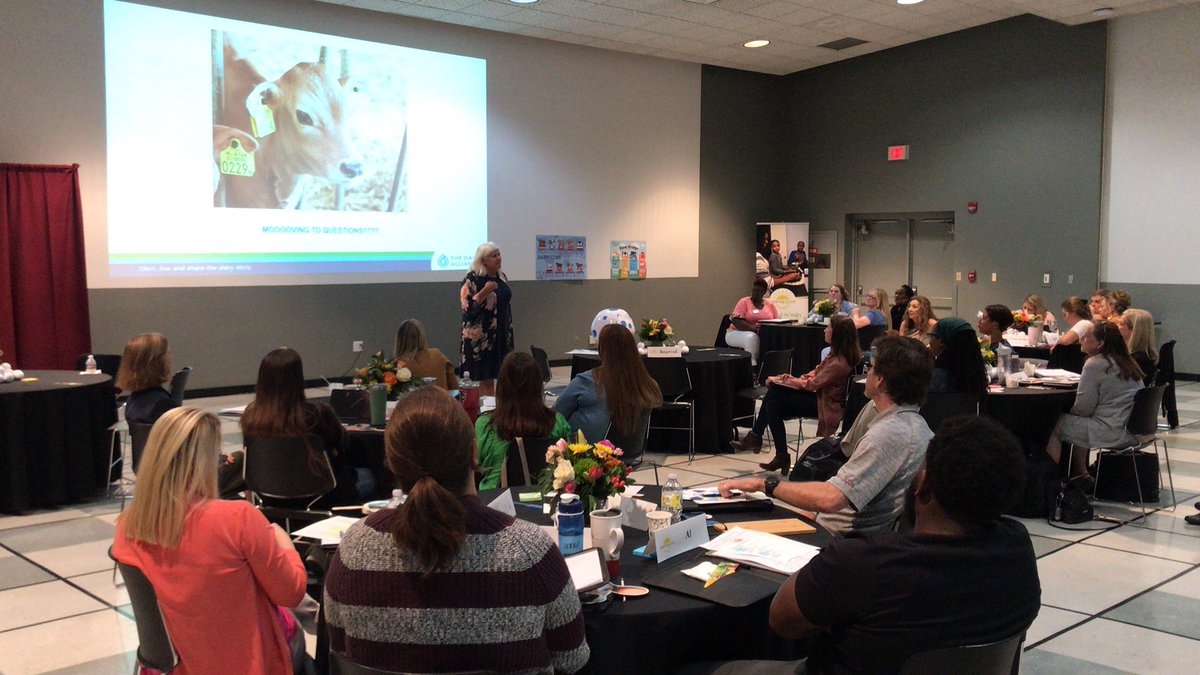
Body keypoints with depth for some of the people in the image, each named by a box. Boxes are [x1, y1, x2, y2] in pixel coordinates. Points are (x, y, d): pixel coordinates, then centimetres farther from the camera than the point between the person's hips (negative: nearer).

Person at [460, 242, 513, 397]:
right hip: (480, 337, -6)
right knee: (483, 381, -5)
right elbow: (468, 308, -16)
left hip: (499, 336, 6)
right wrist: (486, 290, -24)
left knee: (492, 377, 8)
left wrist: (509, 334, 18)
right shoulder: (471, 279, -10)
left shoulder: (502, 277, 11)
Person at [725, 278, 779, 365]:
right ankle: (752, 364, -27)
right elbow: (736, 321, -15)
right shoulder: (744, 302, -2)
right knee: (752, 337, -37)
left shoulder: (770, 305, 11)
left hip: (763, 335, 4)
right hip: (738, 333, -4)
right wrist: (752, 328, -28)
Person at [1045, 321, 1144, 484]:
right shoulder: (1126, 363, 11)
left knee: (1054, 425, 1)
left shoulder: (1094, 364, -15)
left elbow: (1083, 408, -13)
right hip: (1130, 429, 9)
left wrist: (1066, 408, 7)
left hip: (1110, 433, -9)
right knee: (1076, 423, 27)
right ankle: (1081, 476, 30)